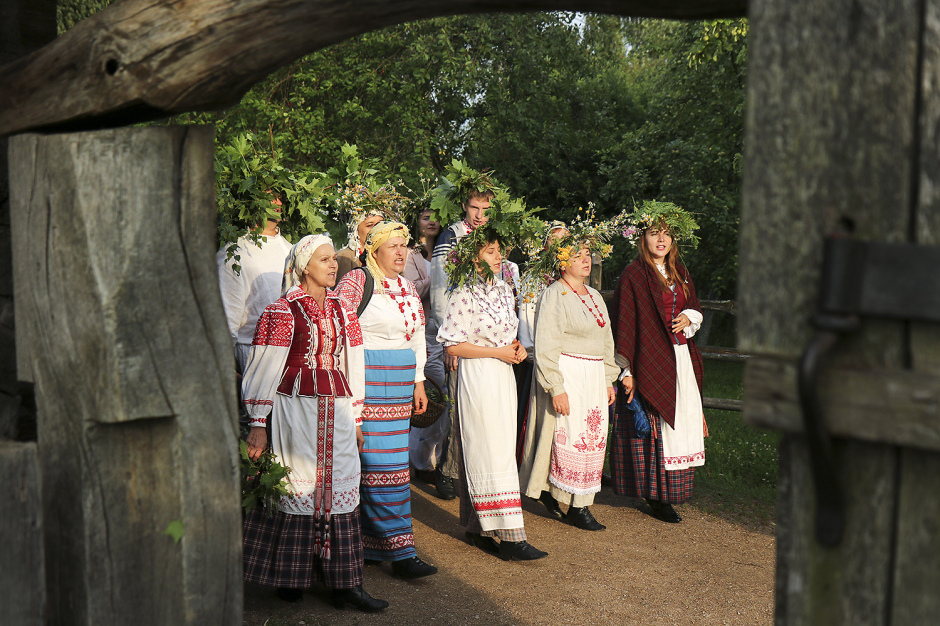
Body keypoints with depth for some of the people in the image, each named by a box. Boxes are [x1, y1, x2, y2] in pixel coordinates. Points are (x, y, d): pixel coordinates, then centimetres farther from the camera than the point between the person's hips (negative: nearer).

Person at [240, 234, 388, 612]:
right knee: (297, 490, 1)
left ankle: (344, 584, 10)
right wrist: (259, 424, -8)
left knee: (341, 490, 4)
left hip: (337, 413, 5)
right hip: (296, 412, -5)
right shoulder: (282, 312, -5)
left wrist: (355, 417, 17)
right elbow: (264, 369, -5)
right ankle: (289, 580, 17)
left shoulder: (342, 311, 13)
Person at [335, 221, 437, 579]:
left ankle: (365, 542, 18)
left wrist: (418, 382, 22)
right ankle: (400, 552, -6)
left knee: (391, 461, 8)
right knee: (383, 464, -8)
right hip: (367, 382, -8)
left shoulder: (407, 288, 17)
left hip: (399, 384, 8)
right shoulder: (356, 282, -6)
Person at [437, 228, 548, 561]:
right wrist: (498, 352, -14)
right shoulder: (465, 294, -12)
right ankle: (510, 537, -7)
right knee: (489, 454, -7)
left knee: (499, 451, 10)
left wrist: (517, 346, 2)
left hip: (503, 375, 8)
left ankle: (478, 528, 20)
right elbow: (453, 346, -15)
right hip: (478, 376, -8)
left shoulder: (503, 290, 12)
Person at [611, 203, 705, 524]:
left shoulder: (679, 272, 13)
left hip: (680, 360, 7)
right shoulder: (633, 275, -9)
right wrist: (627, 370, -17)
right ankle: (657, 497, 3)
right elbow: (625, 324, -12)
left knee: (681, 422, 7)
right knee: (654, 426, -4)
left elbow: (694, 304, 25)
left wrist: (689, 317, 0)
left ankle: (669, 492, 17)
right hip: (650, 361, -7)